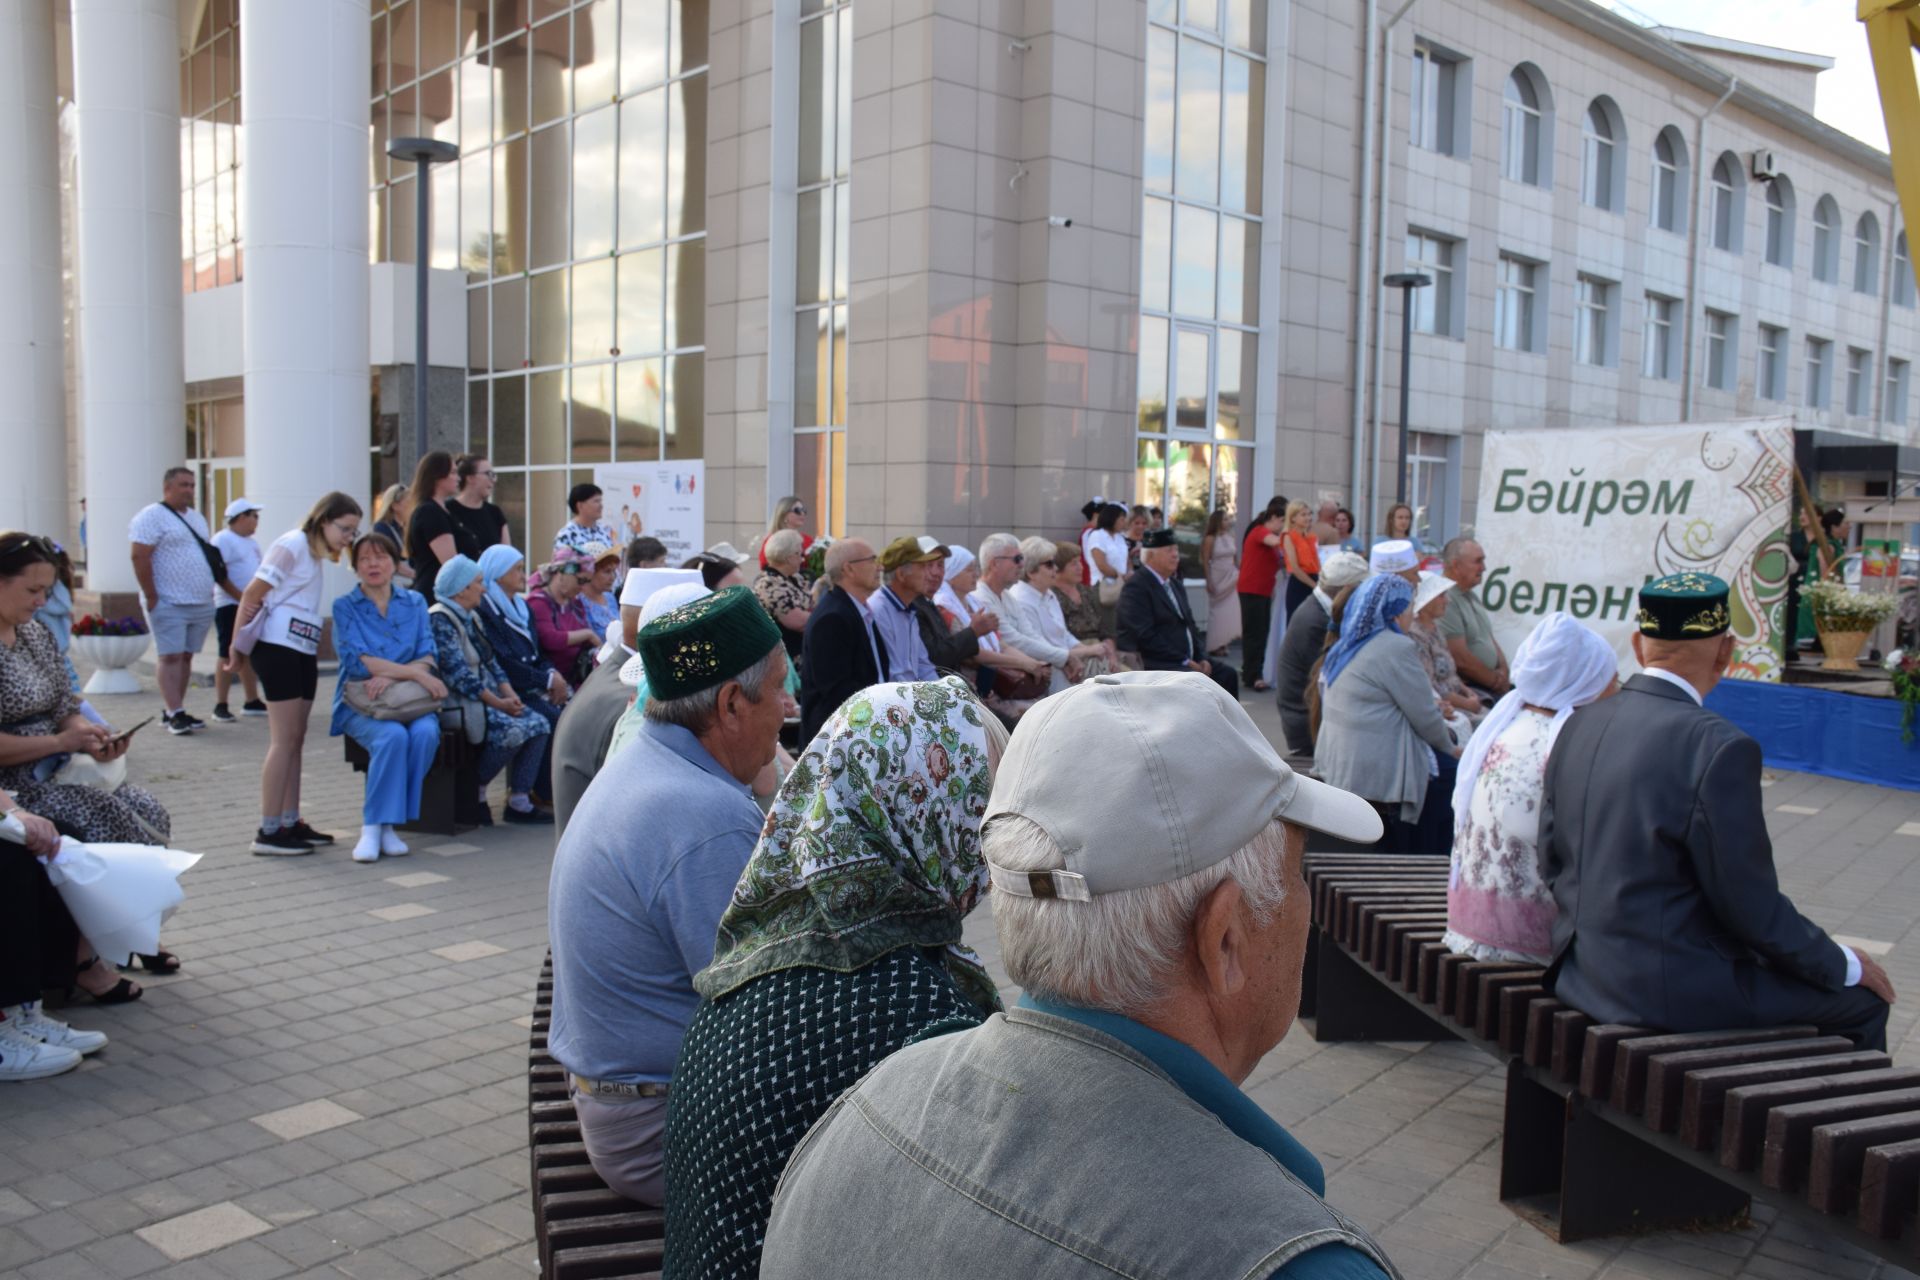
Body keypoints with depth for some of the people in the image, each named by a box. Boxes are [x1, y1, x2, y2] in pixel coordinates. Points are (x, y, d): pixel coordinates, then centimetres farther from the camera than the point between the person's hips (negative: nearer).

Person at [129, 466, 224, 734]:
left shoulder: (197, 518, 19)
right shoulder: (152, 516, -6)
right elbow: (140, 557, -13)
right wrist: (151, 597, -16)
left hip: (202, 604, 7)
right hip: (169, 604, -7)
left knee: (186, 656, 8)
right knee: (170, 656, -7)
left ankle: (172, 710, 14)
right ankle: (175, 714, -9)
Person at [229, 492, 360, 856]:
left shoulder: (315, 553, 18)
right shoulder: (292, 545, -8)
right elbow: (252, 594, -11)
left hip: (303, 653, 9)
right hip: (279, 648, -9)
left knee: (295, 740, 10)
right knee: (284, 740, -8)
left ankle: (291, 823, 16)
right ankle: (268, 832, -6)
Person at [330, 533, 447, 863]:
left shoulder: (414, 603, 13)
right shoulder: (345, 607, 5)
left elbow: (427, 659, 2)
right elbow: (357, 661, -9)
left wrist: (390, 676, -16)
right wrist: (413, 672, -16)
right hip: (360, 703, -2)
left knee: (426, 733, -31)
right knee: (393, 736, -34)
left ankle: (389, 823, -20)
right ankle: (372, 826, -22)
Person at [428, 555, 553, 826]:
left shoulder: (470, 618, 17)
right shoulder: (439, 619, -13)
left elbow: (490, 662, 15)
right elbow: (458, 673, -20)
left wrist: (509, 693, -4)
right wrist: (498, 703, -19)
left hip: (486, 698, 9)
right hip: (458, 703, -9)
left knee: (538, 724, -8)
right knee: (512, 730, -28)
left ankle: (519, 800, -8)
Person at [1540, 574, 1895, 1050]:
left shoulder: (1580, 725, 1)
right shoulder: (1719, 748, -21)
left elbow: (1551, 859, 8)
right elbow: (1752, 907, -15)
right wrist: (1844, 966, 1)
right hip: (1672, 992, -8)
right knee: (1861, 998, 12)